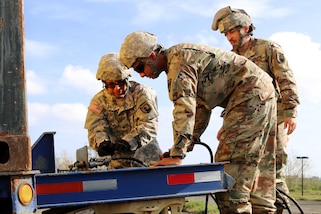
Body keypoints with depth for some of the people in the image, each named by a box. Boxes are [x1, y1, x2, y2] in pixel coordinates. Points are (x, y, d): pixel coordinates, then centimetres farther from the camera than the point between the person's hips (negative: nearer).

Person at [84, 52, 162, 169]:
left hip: (144, 146, -1)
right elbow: (96, 129, -10)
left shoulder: (142, 93, -8)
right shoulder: (99, 101, 0)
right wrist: (102, 143, -35)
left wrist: (130, 141, -36)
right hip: (120, 153, 2)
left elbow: (149, 125, -19)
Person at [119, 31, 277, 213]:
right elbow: (201, 107, 19)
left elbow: (184, 108, -26)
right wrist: (187, 145, 12)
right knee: (247, 163, 13)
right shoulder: (184, 56, 17)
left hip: (252, 94, -11)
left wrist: (177, 154, -28)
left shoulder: (179, 59, -15)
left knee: (230, 162, -14)